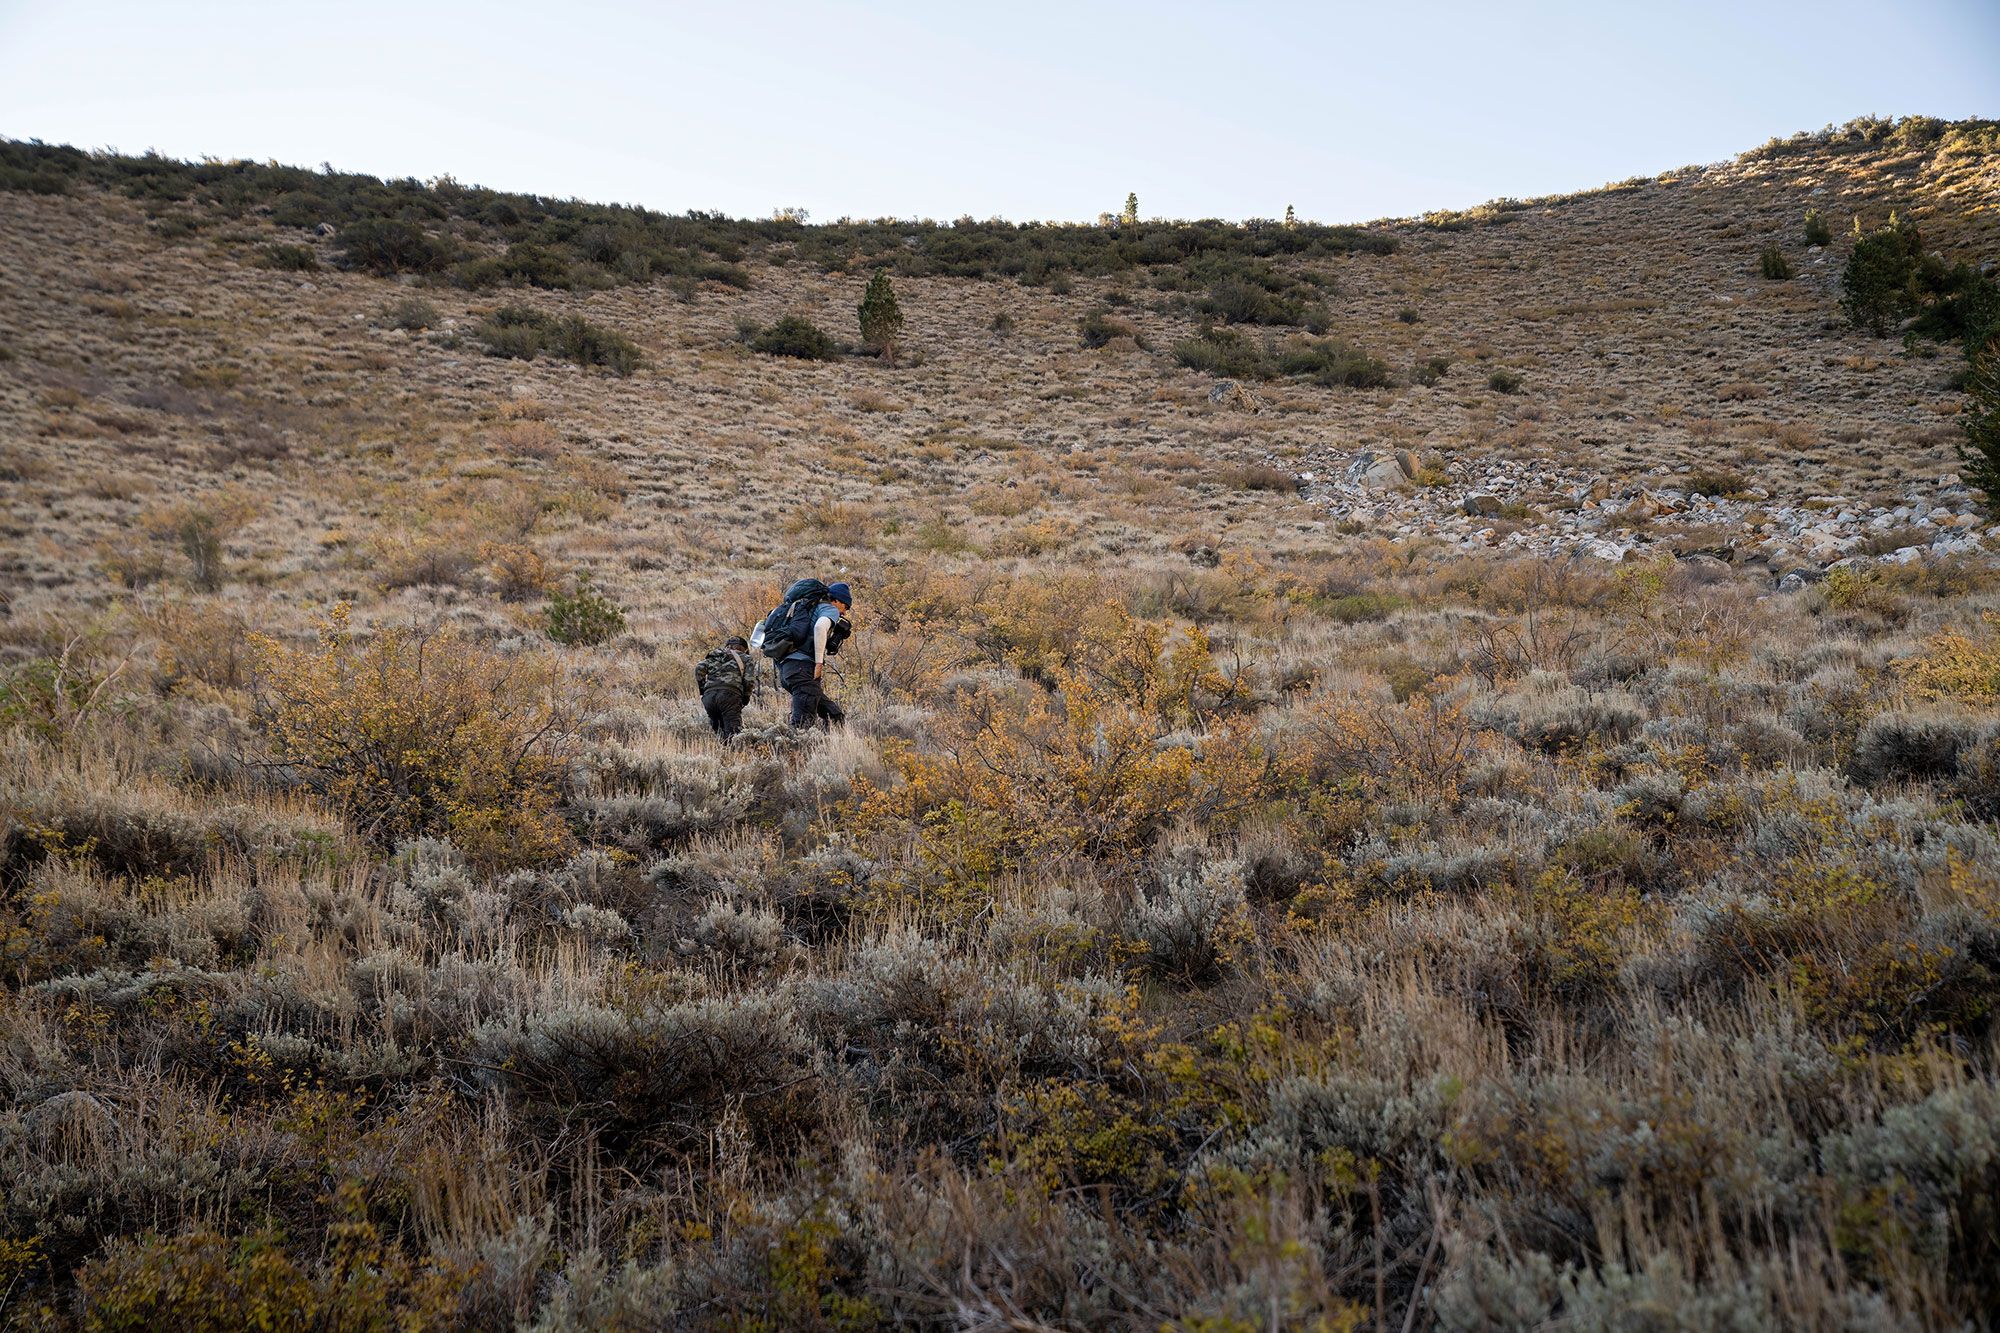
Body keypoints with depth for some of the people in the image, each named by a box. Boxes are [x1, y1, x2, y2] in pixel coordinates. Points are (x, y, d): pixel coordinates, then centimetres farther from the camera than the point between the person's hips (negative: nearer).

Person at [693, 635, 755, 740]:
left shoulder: (713, 657, 29)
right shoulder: (745, 658, 20)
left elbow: (699, 668, 11)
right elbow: (750, 680, 5)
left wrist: (702, 690, 17)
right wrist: (745, 698, 18)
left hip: (709, 696, 4)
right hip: (729, 694, -4)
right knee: (733, 732, -15)